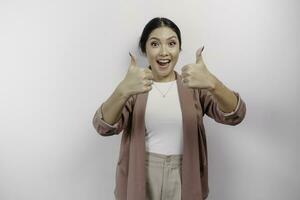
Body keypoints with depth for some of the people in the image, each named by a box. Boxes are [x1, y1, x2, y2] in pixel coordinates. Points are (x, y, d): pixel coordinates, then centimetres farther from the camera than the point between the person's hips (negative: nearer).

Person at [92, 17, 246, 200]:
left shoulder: (195, 85, -4)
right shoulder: (134, 88, -5)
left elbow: (235, 116, -17)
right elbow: (104, 127, -19)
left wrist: (212, 84, -36)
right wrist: (123, 90, -38)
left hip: (184, 179, 1)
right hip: (141, 178, 0)